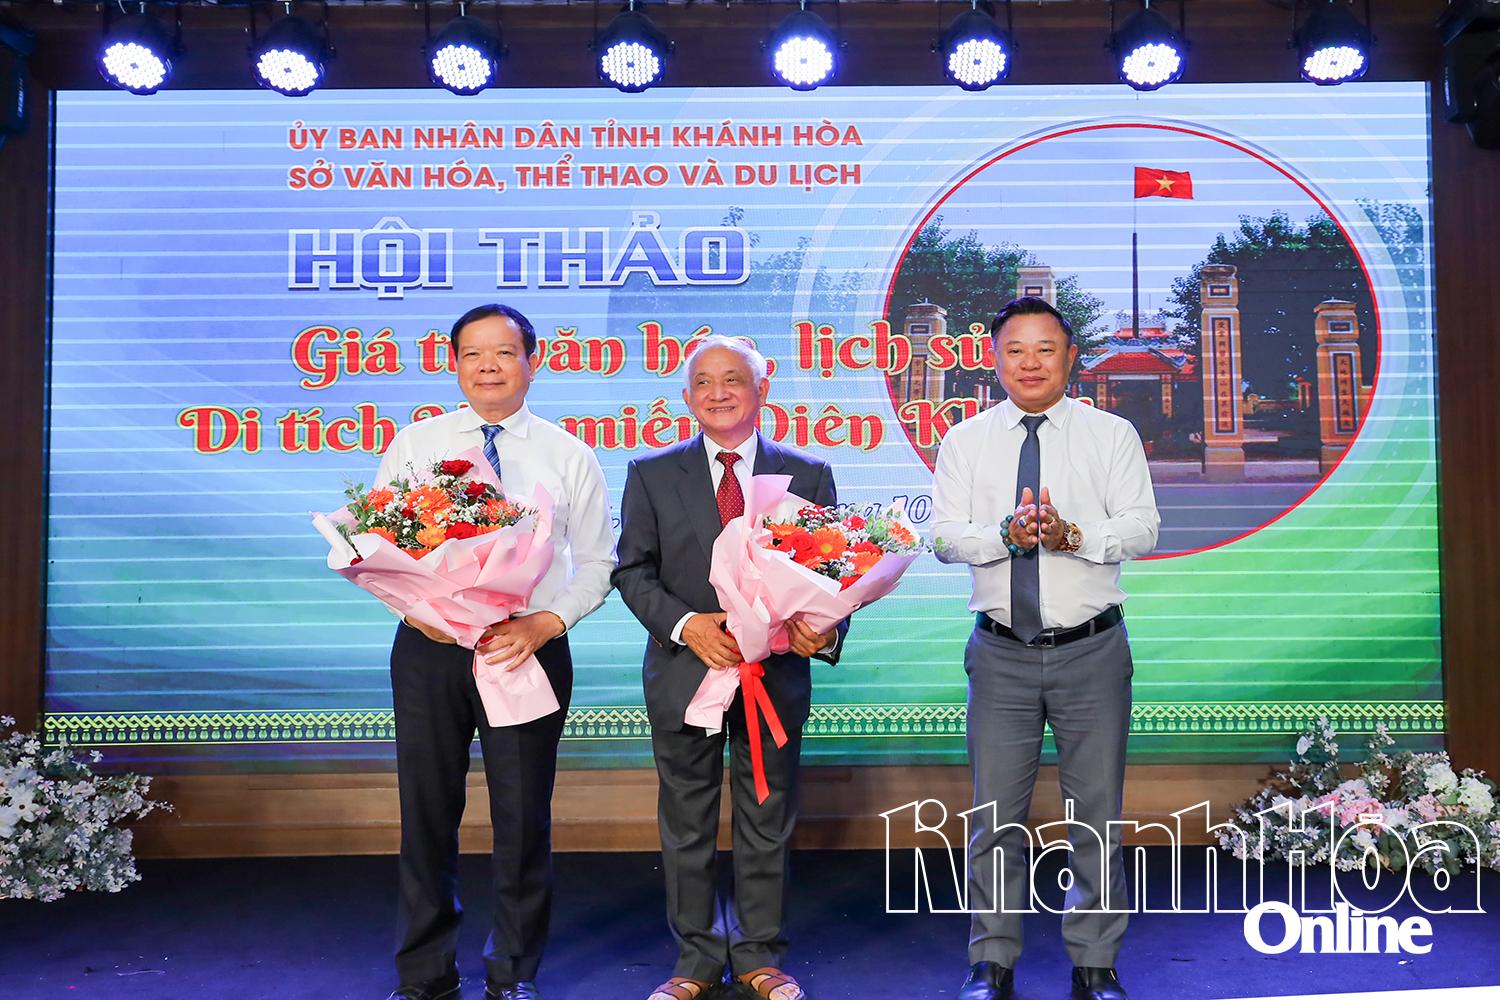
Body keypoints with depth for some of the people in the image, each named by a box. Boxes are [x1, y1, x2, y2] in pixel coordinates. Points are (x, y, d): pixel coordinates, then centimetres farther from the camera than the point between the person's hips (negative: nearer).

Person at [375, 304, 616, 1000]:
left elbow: (596, 564, 2)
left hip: (531, 648, 0)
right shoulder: (413, 445, 6)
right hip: (429, 649, 1)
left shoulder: (569, 456, 4)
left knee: (523, 818, 8)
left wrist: (544, 623, -14)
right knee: (427, 813, 10)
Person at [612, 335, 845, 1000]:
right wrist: (686, 624, -16)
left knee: (767, 826, 11)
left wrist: (825, 627, -19)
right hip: (683, 671, 0)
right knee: (687, 827, 11)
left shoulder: (809, 474, 4)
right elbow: (633, 570, 0)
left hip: (776, 674, 0)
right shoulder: (651, 474, 4)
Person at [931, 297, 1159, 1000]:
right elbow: (945, 535, -2)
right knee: (996, 813, 6)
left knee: (1098, 811, 8)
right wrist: (1007, 534, -20)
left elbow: (1141, 527, -4)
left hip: (1092, 651, 0)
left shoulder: (1112, 435, 4)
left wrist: (1072, 535, -21)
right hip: (1001, 653, 1)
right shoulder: (965, 442, 6)